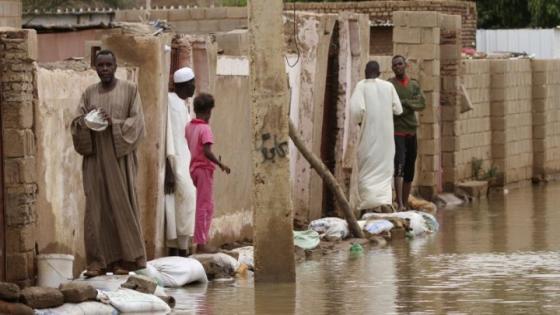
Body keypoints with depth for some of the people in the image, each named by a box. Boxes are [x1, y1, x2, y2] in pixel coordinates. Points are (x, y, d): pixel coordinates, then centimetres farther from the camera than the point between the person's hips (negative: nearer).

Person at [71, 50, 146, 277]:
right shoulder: (89, 93, 12)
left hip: (119, 156, -3)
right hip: (95, 157, 3)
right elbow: (76, 122, 8)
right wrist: (86, 120, -14)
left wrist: (114, 123, -19)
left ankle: (127, 259, 2)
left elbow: (137, 122, -4)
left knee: (121, 205, -3)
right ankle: (98, 261, -3)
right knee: (96, 206, -2)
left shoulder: (129, 90, 2)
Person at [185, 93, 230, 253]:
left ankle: (202, 240, 17)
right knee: (204, 206, -3)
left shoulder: (189, 127, 8)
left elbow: (189, 148, 11)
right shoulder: (205, 128, -15)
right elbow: (207, 152, -23)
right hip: (204, 168, -8)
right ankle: (201, 243, -2)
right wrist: (221, 164, -15)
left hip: (194, 167, 8)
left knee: (207, 205, 17)